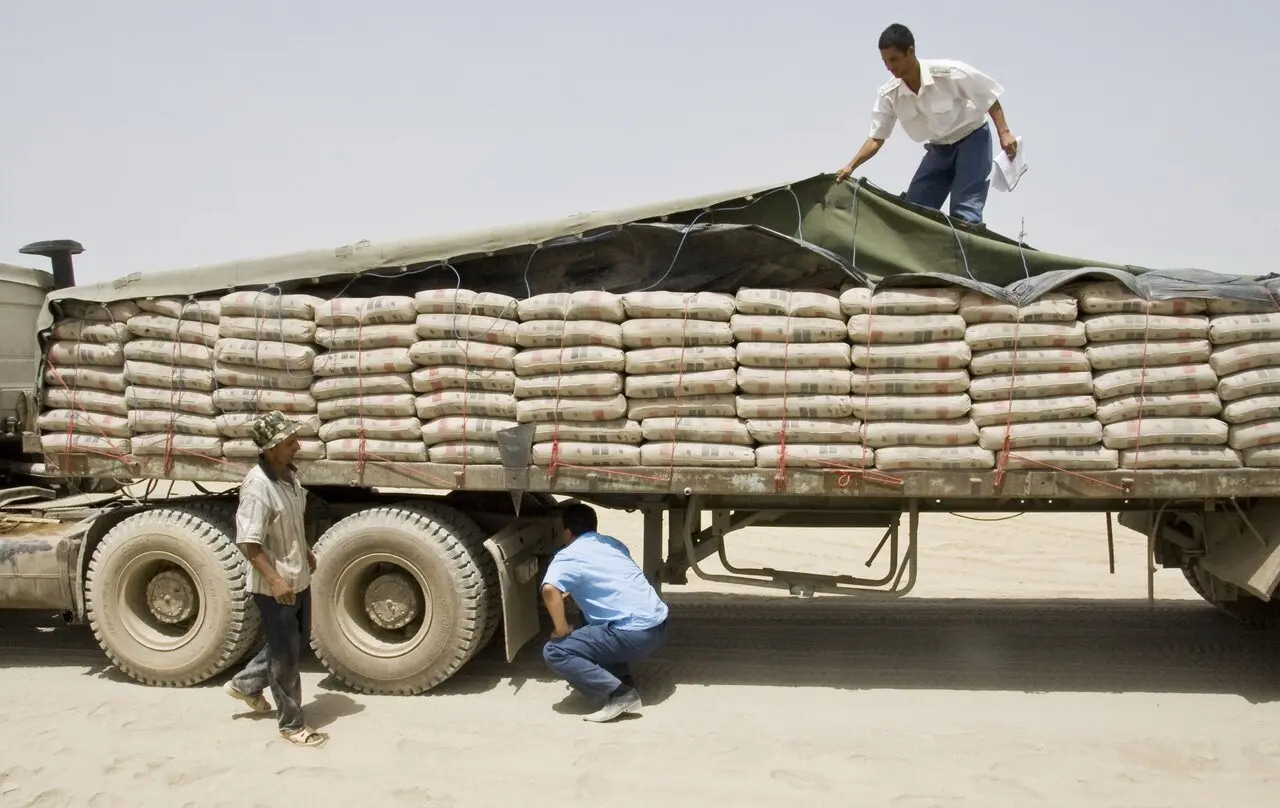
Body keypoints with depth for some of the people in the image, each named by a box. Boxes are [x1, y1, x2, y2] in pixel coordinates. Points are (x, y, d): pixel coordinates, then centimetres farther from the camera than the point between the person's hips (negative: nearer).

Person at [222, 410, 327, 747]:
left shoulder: (290, 474, 1)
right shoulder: (257, 486, -26)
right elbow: (248, 542, -27)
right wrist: (274, 579, -31)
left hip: (299, 577, 9)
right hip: (274, 585, -9)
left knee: (297, 639, 24)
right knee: (286, 655, 4)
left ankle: (246, 684, 42)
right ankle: (291, 724, 19)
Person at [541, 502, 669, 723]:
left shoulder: (568, 556, -2)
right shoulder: (614, 544, 20)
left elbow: (549, 589, -22)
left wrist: (561, 630, -9)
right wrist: (576, 591, 39)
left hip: (635, 634, -8)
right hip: (659, 625, 8)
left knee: (554, 652, -4)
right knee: (592, 628, 32)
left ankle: (620, 694, -11)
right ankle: (623, 679, 16)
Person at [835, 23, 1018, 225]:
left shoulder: (950, 73, -27)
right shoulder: (888, 95, -16)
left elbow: (990, 97, -13)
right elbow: (876, 139, -10)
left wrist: (1004, 133, -18)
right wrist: (851, 167, -24)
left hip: (972, 139, -5)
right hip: (938, 148, 5)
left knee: (964, 214, -17)